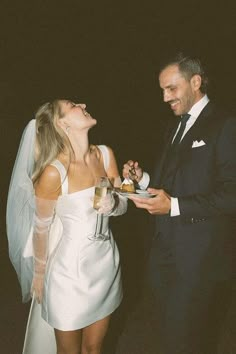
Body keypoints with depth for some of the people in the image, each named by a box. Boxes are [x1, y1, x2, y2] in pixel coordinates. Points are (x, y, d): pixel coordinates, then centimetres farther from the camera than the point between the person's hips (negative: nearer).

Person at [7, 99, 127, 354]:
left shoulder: (105, 154, -6)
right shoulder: (53, 172, -23)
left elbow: (123, 204, 3)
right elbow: (41, 229, -10)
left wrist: (112, 203, -21)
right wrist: (39, 274, 4)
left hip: (106, 264, 5)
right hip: (71, 271, -4)